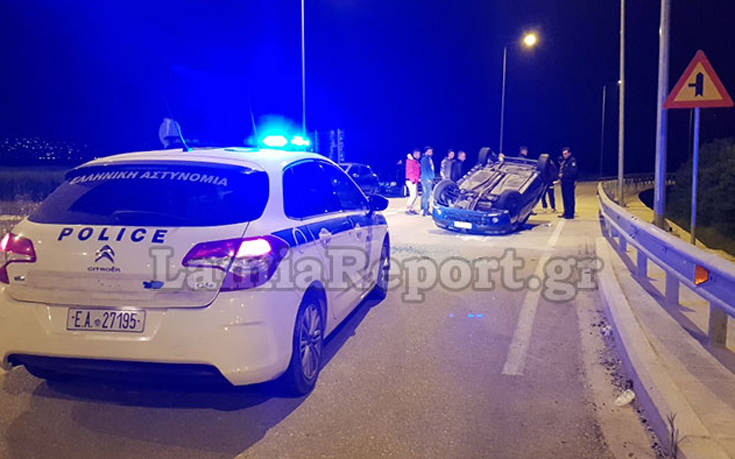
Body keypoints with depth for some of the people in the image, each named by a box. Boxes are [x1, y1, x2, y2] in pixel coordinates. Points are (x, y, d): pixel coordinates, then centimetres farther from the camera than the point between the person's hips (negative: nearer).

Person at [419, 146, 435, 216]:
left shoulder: (429, 159, 19)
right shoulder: (424, 159, -9)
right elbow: (424, 170, -15)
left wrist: (432, 179, 17)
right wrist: (428, 178, -19)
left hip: (429, 179, 9)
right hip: (426, 179, -9)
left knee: (424, 195, 11)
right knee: (427, 195, -12)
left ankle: (423, 209, 16)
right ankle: (425, 210, -12)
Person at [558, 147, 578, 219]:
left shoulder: (572, 160, -10)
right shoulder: (563, 161, 18)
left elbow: (573, 172, -20)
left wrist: (563, 175, -18)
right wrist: (560, 177, 9)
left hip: (569, 182, -9)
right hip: (563, 182, 9)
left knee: (570, 198, -7)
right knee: (565, 198, 13)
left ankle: (570, 214, -6)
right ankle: (566, 212, 21)